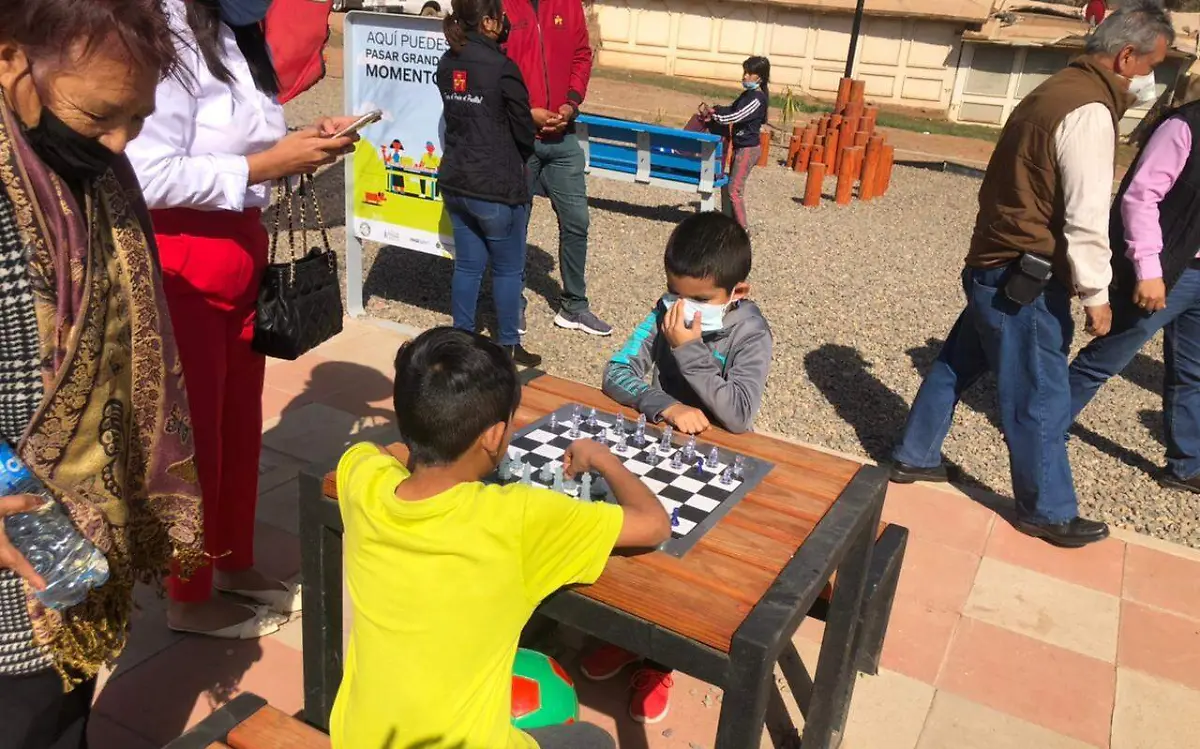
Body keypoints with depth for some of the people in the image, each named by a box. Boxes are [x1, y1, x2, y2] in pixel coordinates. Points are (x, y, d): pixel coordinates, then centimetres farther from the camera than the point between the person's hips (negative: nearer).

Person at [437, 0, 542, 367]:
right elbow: (523, 129, -7)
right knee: (508, 269, 8)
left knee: (467, 264, 15)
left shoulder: (446, 64, 4)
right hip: (498, 187, -6)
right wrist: (519, 161, 11)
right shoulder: (502, 68, -16)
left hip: (456, 182, 7)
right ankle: (508, 347, 18)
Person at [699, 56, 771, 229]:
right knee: (732, 186, 14)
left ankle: (743, 228, -5)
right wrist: (713, 110, -1)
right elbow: (731, 109, 17)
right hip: (741, 146, 10)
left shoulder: (757, 98, -18)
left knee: (735, 190, -10)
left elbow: (735, 117, -22)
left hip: (748, 148, -10)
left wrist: (711, 114, -14)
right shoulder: (747, 94, 11)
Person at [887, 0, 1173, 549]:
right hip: (1026, 281, -10)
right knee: (1041, 399, 3)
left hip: (992, 266, 10)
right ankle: (1048, 512, 17)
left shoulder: (1054, 91, 12)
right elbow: (1086, 218, -21)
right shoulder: (1089, 111, -18)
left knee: (955, 364, 19)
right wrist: (1095, 294, -14)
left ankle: (913, 458, 32)